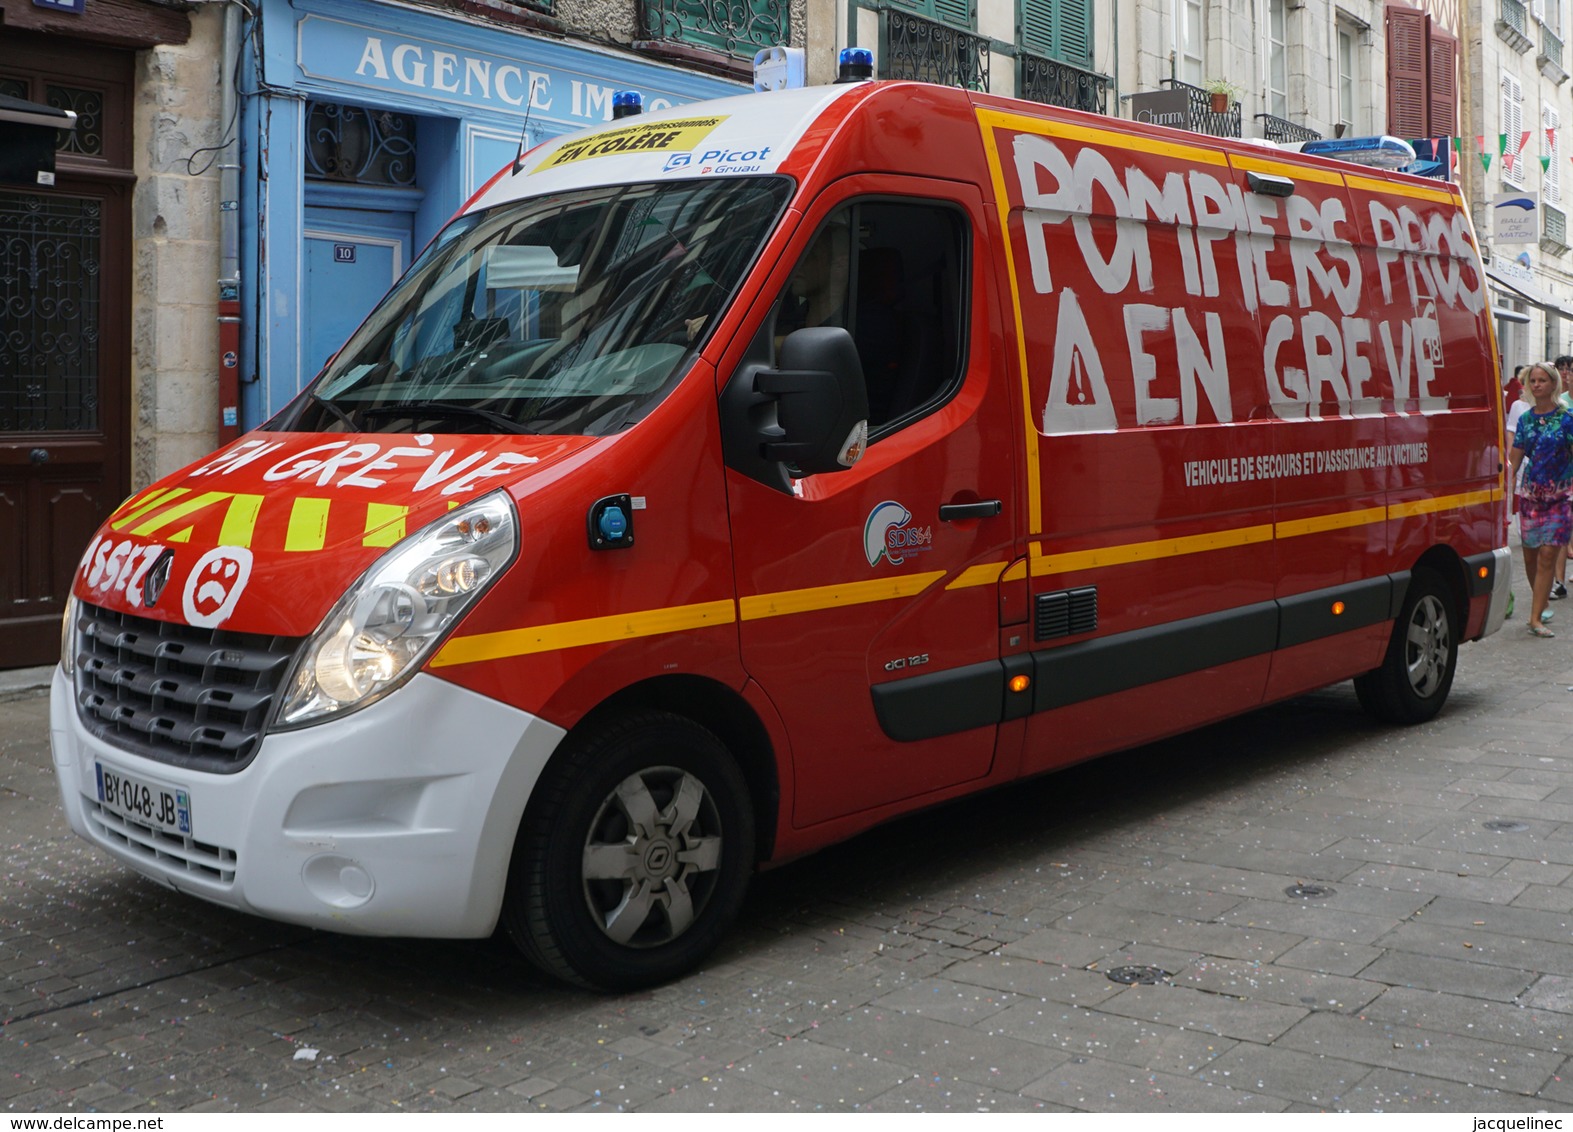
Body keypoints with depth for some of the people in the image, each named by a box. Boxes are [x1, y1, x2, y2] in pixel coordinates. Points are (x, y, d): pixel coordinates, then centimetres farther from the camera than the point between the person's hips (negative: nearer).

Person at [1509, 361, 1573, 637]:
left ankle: (1536, 618, -8)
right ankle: (1541, 604, 29)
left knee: (1547, 556, -8)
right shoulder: (1525, 419, 7)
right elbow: (1514, 459, 10)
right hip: (1529, 494, 3)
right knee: (1529, 555, 7)